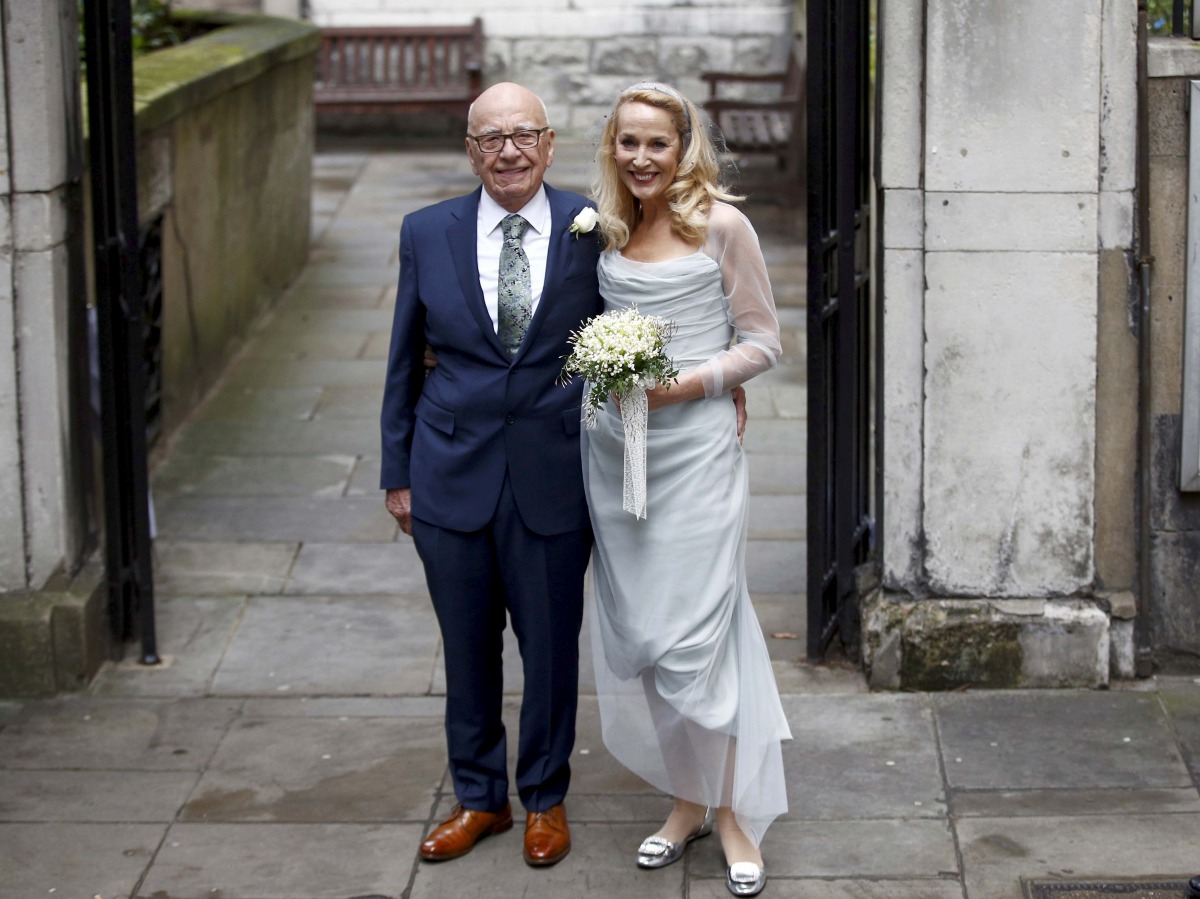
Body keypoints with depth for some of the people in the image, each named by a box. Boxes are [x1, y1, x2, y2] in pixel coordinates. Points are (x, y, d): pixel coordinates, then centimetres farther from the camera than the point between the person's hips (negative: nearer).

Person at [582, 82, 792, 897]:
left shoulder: (720, 226, -6)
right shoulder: (606, 229, 9)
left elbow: (762, 341, -3)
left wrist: (691, 382, -16)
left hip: (694, 447, -5)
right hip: (614, 448, 5)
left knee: (691, 635, -7)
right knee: (630, 636, 8)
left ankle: (734, 812, 8)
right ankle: (687, 801, 22)